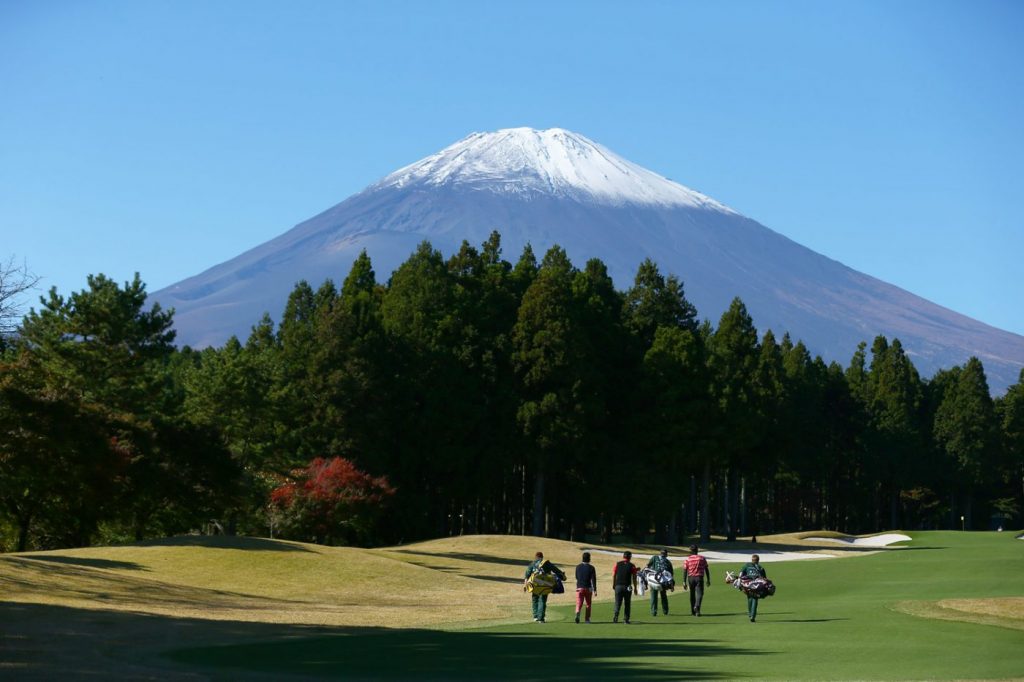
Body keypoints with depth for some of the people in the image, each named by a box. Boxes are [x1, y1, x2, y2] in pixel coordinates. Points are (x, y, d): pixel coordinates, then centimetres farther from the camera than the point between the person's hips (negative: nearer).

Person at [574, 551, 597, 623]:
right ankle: (587, 619, 15)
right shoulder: (591, 568, -6)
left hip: (579, 588, 1)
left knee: (579, 603, -5)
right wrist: (595, 590, -12)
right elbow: (593, 579, -11)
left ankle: (577, 613, -32)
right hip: (588, 588, -1)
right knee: (588, 604, 14)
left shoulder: (578, 567, 4)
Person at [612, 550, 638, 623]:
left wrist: (613, 585, 12)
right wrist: (635, 588, 6)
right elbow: (634, 578, -1)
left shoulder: (617, 564, 3)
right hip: (627, 586, -1)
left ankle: (615, 615, -19)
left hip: (618, 586, 1)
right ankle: (626, 619, 7)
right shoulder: (632, 566, -1)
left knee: (618, 603, 4)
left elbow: (613, 575, 3)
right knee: (627, 603, 9)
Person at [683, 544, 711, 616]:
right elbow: (706, 570, 3)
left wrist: (684, 582, 2)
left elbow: (685, 571, -1)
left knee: (692, 594, 14)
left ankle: (693, 610, 21)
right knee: (699, 593, -6)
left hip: (691, 578, 1)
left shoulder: (688, 559, 1)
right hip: (699, 578, -1)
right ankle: (697, 606, -31)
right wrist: (708, 580, 10)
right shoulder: (702, 558, 3)